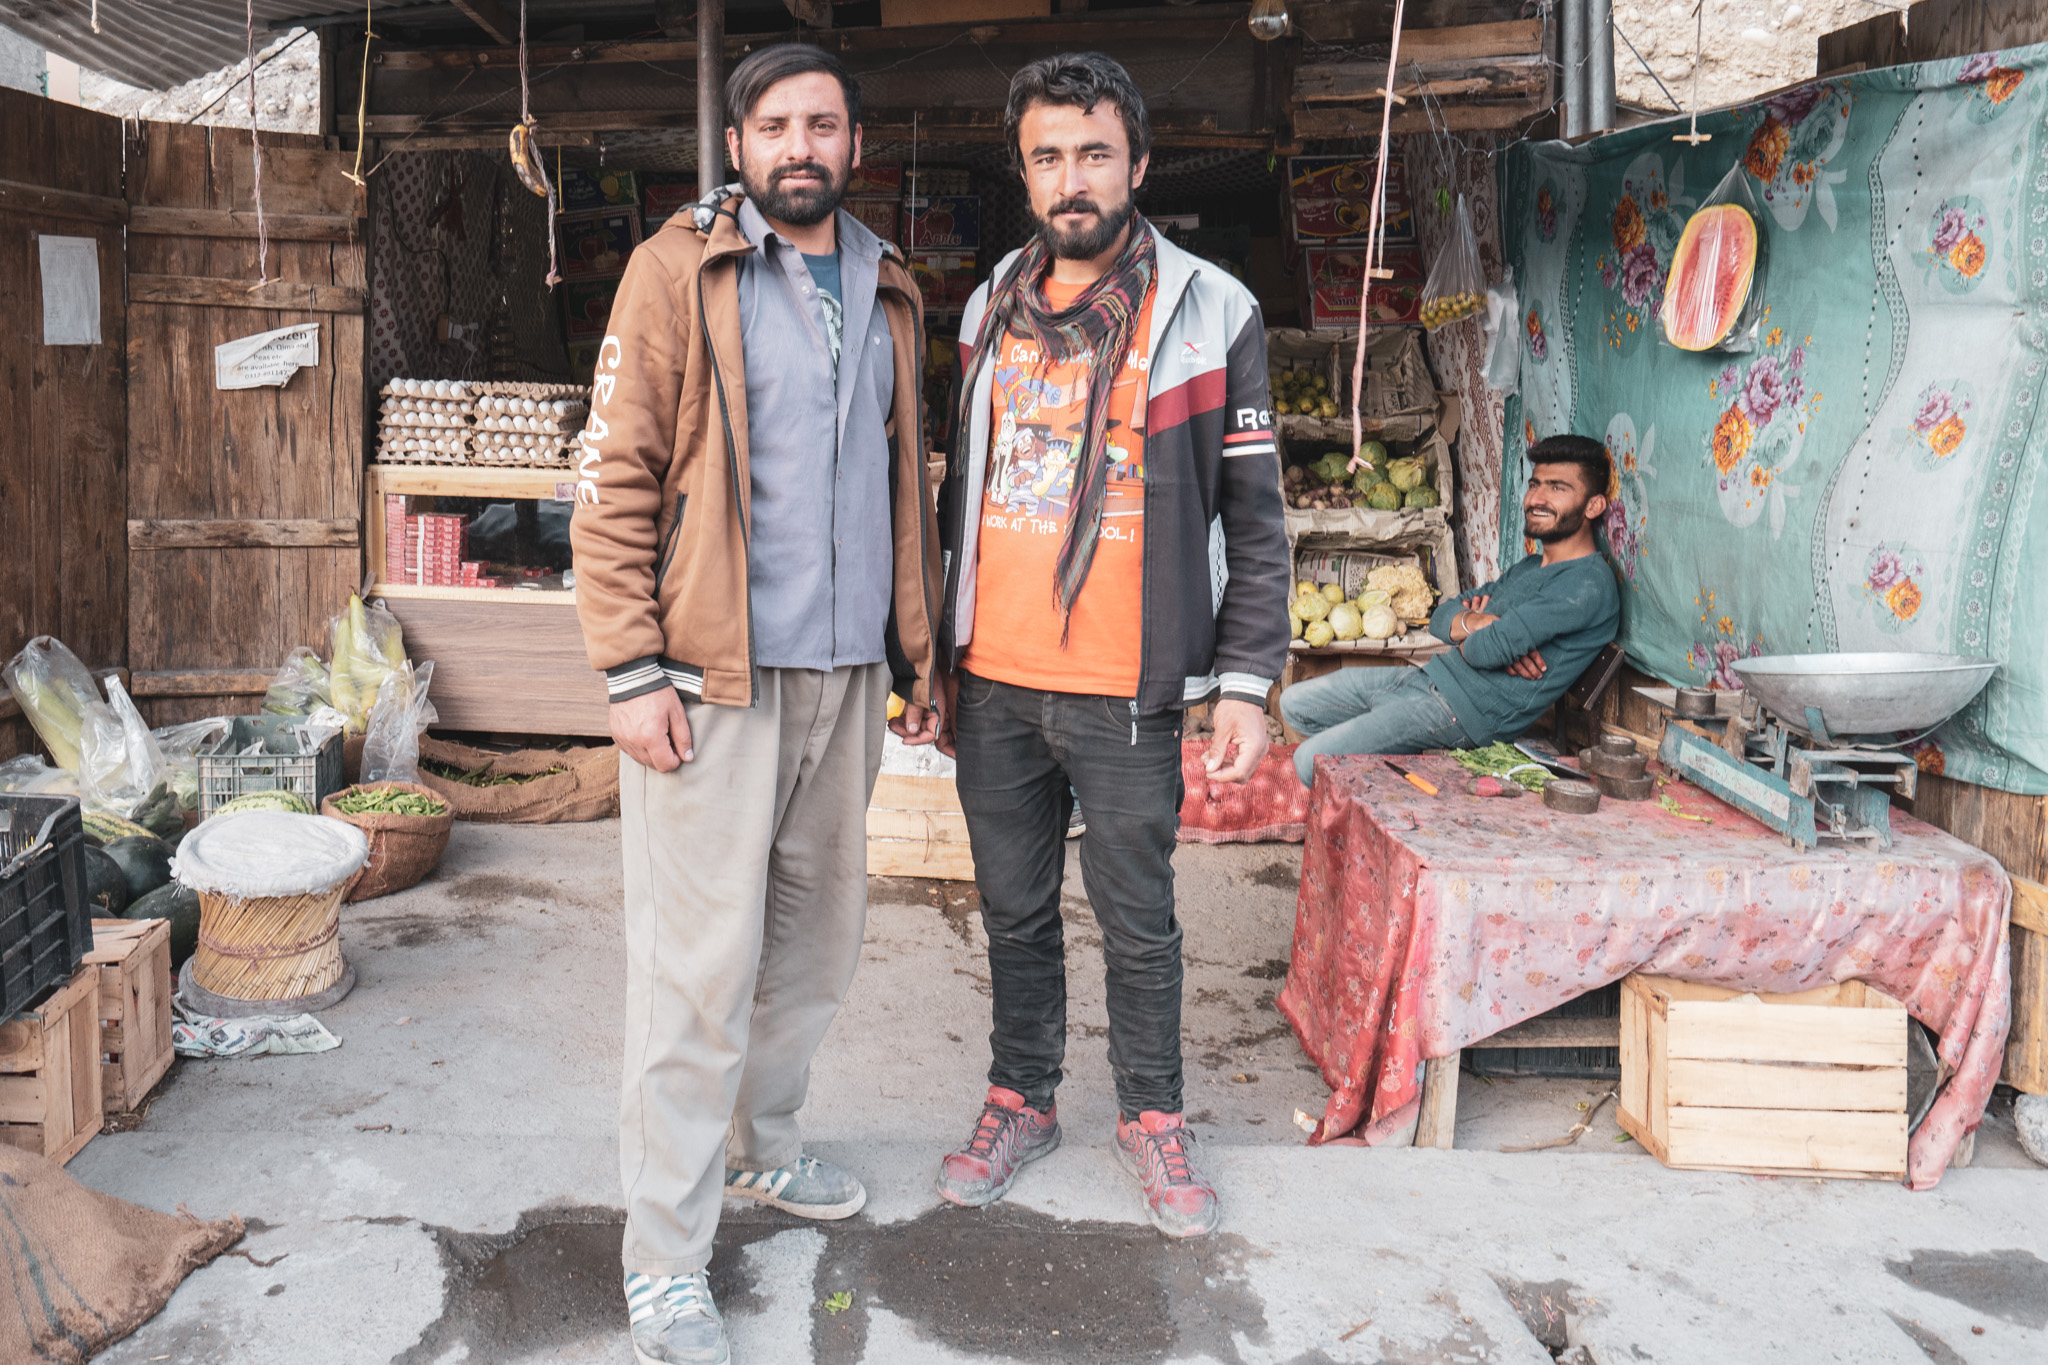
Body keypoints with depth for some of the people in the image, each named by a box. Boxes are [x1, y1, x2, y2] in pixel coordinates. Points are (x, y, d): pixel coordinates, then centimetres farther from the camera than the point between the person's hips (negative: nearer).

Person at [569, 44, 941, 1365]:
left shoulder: (889, 291, 14)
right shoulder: (677, 271, -3)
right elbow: (615, 478, -8)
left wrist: (917, 650, 16)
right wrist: (633, 671, -14)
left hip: (844, 673, 6)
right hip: (713, 674, -6)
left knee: (821, 930, 17)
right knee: (702, 963, -3)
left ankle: (761, 1144, 38)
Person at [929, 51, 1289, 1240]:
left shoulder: (1210, 311, -3)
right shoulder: (992, 310, 9)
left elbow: (1254, 513, -3)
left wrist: (1248, 682, -8)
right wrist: (939, 658, 15)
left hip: (1126, 693, -3)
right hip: (993, 686, 4)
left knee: (1139, 920, 8)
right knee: (1016, 909, 15)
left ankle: (1154, 1117, 28)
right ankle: (1023, 1099, 33)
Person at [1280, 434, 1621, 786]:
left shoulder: (1588, 583, -14)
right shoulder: (1529, 568, 17)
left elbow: (1490, 649, -23)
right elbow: (1441, 617, 13)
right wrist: (1475, 622, -10)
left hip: (1471, 711, -10)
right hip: (1432, 676, 10)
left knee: (1311, 763, -17)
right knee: (1295, 703, 11)